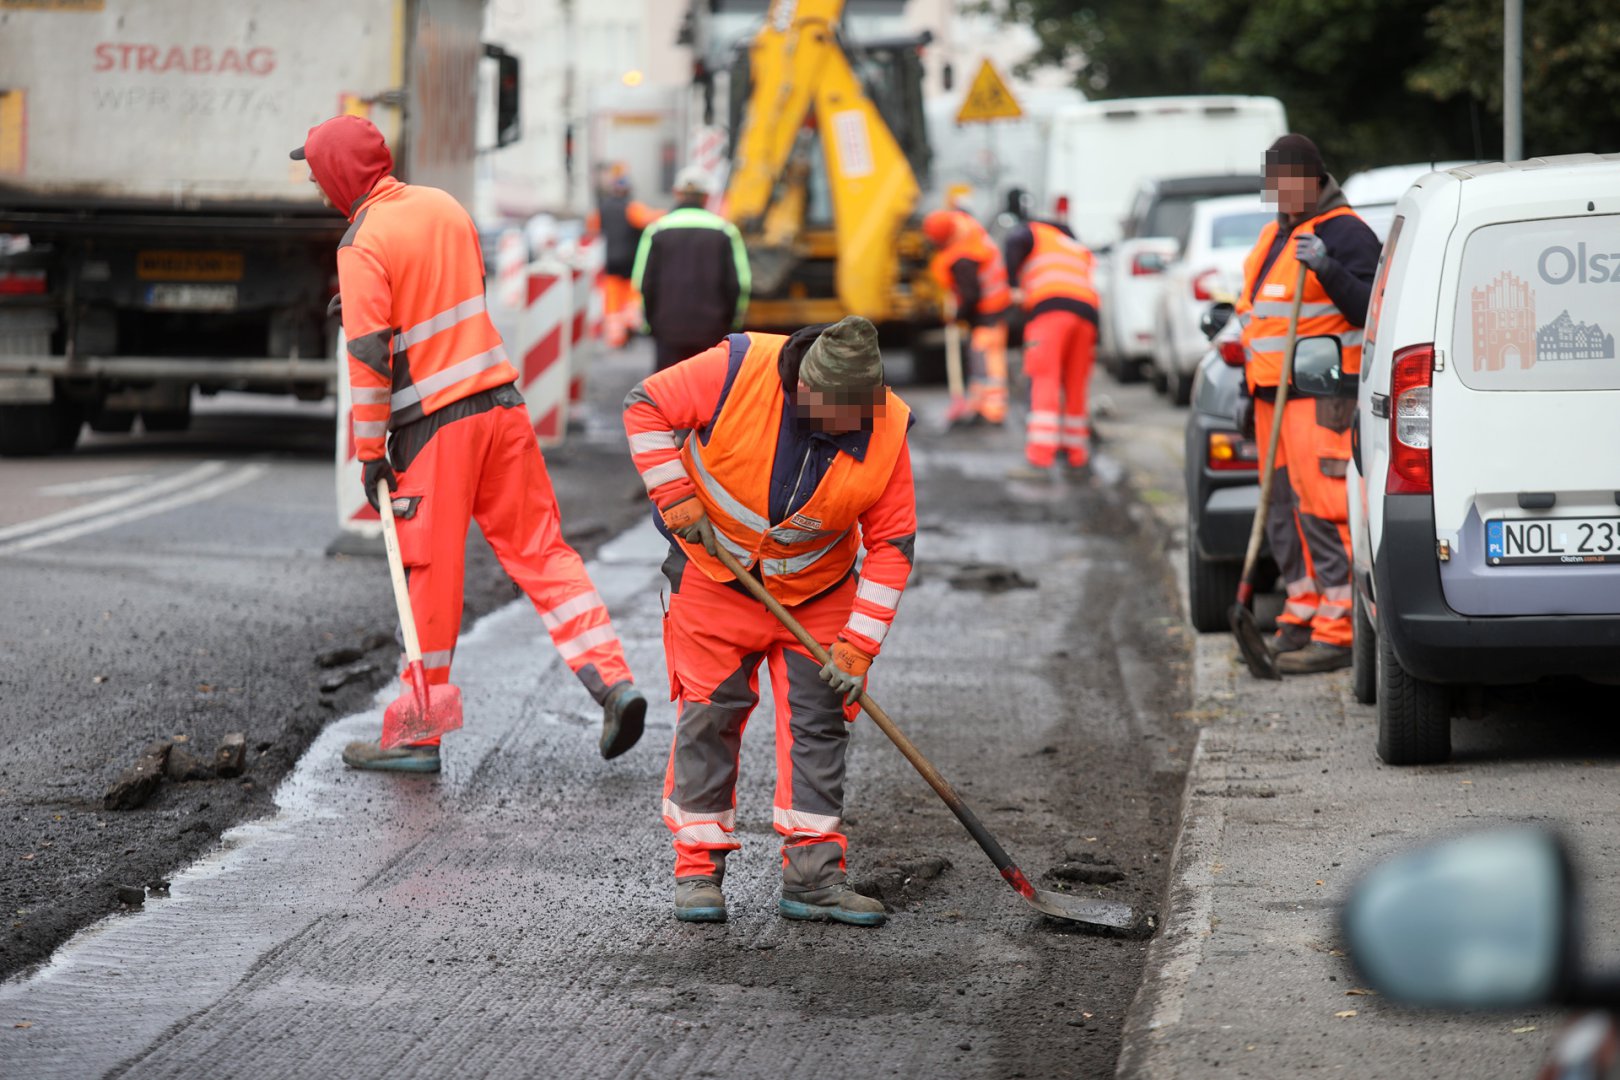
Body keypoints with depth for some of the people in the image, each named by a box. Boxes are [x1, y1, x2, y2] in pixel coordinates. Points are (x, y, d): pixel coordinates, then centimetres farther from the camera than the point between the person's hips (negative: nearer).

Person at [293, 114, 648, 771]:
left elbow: (369, 353, -15)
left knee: (430, 575, 2)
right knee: (539, 548, 10)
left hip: (431, 424, -6)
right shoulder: (444, 207, 10)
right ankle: (612, 681, -2)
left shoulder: (364, 243, -12)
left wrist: (369, 451, -8)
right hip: (500, 401, 6)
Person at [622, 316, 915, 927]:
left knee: (819, 719, -3)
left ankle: (812, 875, 1)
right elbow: (647, 406, -13)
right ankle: (698, 868, 5)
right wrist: (675, 496, -19)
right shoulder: (738, 371, -26)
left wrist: (859, 643, -16)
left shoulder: (884, 431, -18)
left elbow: (891, 543, -11)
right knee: (708, 715, -3)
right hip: (715, 574, -2)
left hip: (816, 591, 2)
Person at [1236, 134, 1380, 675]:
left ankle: (1337, 633, -15)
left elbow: (1368, 309, -17)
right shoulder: (1274, 235, 22)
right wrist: (1252, 390, 25)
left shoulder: (1344, 233, -7)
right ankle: (1303, 615, 19)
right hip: (1273, 395, 10)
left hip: (1322, 396, -10)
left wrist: (1327, 268, -28)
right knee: (1284, 511, 11)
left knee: (1321, 509, -14)